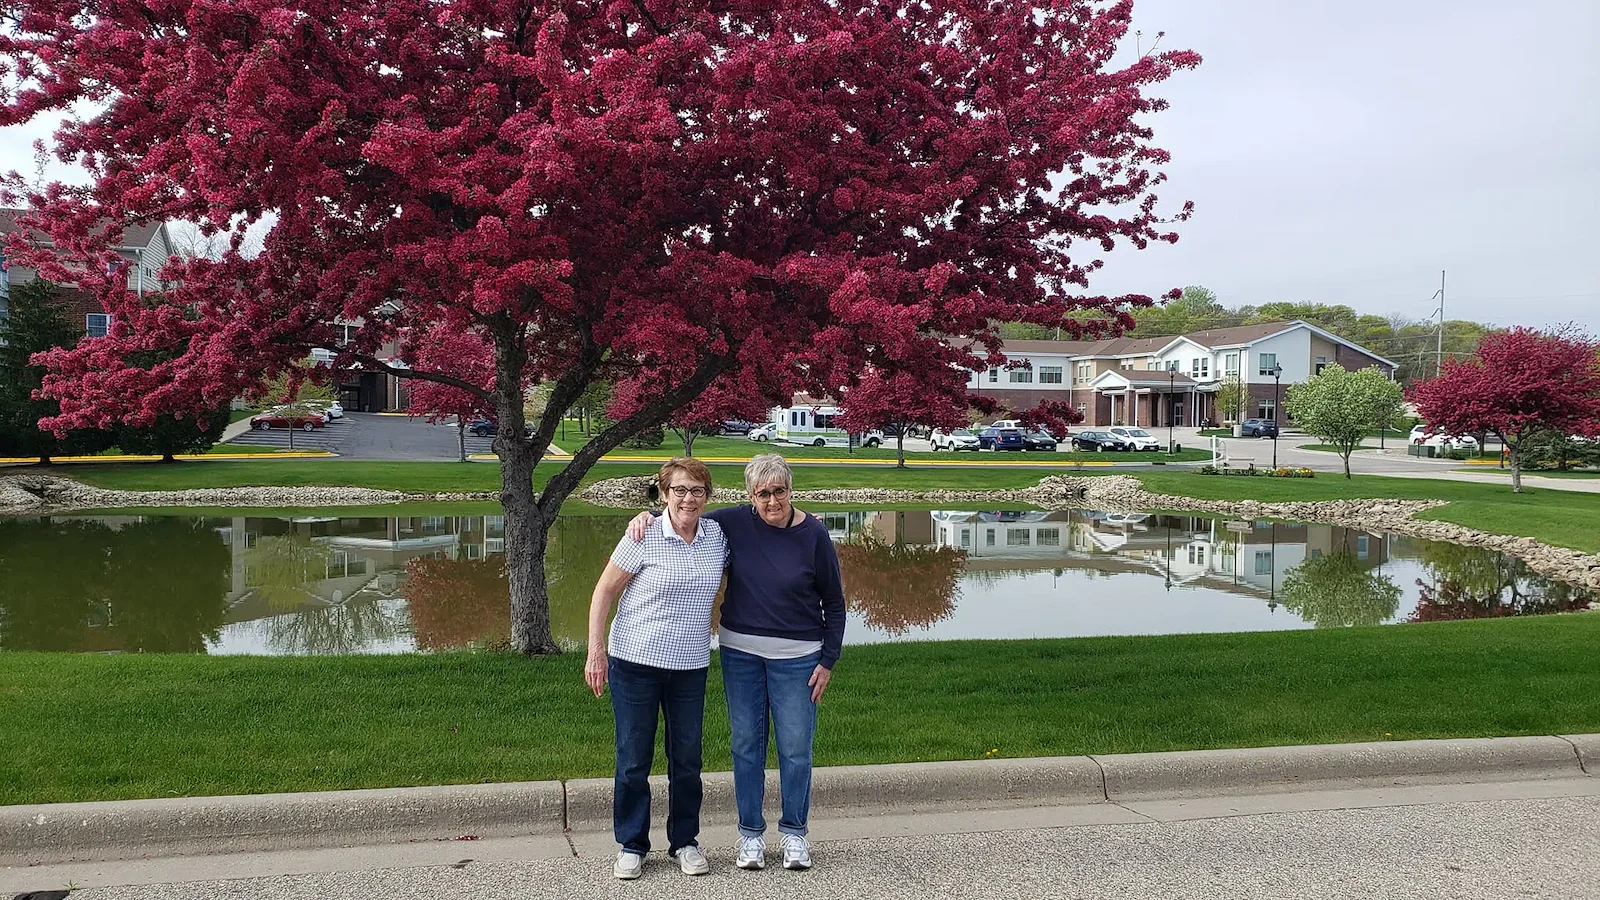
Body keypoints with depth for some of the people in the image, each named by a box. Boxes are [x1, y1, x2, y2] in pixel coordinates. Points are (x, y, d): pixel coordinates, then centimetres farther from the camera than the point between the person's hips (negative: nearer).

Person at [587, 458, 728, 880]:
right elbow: (604, 592, -5)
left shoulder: (718, 536, 2)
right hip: (635, 661, -3)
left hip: (691, 666, 3)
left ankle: (685, 841, 27)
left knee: (687, 758, 10)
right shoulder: (644, 537, -10)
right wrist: (596, 651, -10)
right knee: (633, 758, 5)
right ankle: (631, 845, 21)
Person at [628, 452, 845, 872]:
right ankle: (750, 833, 21)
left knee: (795, 747, 4)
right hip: (740, 651, 2)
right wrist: (646, 517, -8)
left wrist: (827, 661, -2)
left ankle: (794, 833, 22)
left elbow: (834, 603, 0)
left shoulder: (813, 535, -8)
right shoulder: (734, 523, -3)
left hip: (796, 656, -2)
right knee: (746, 744, 8)